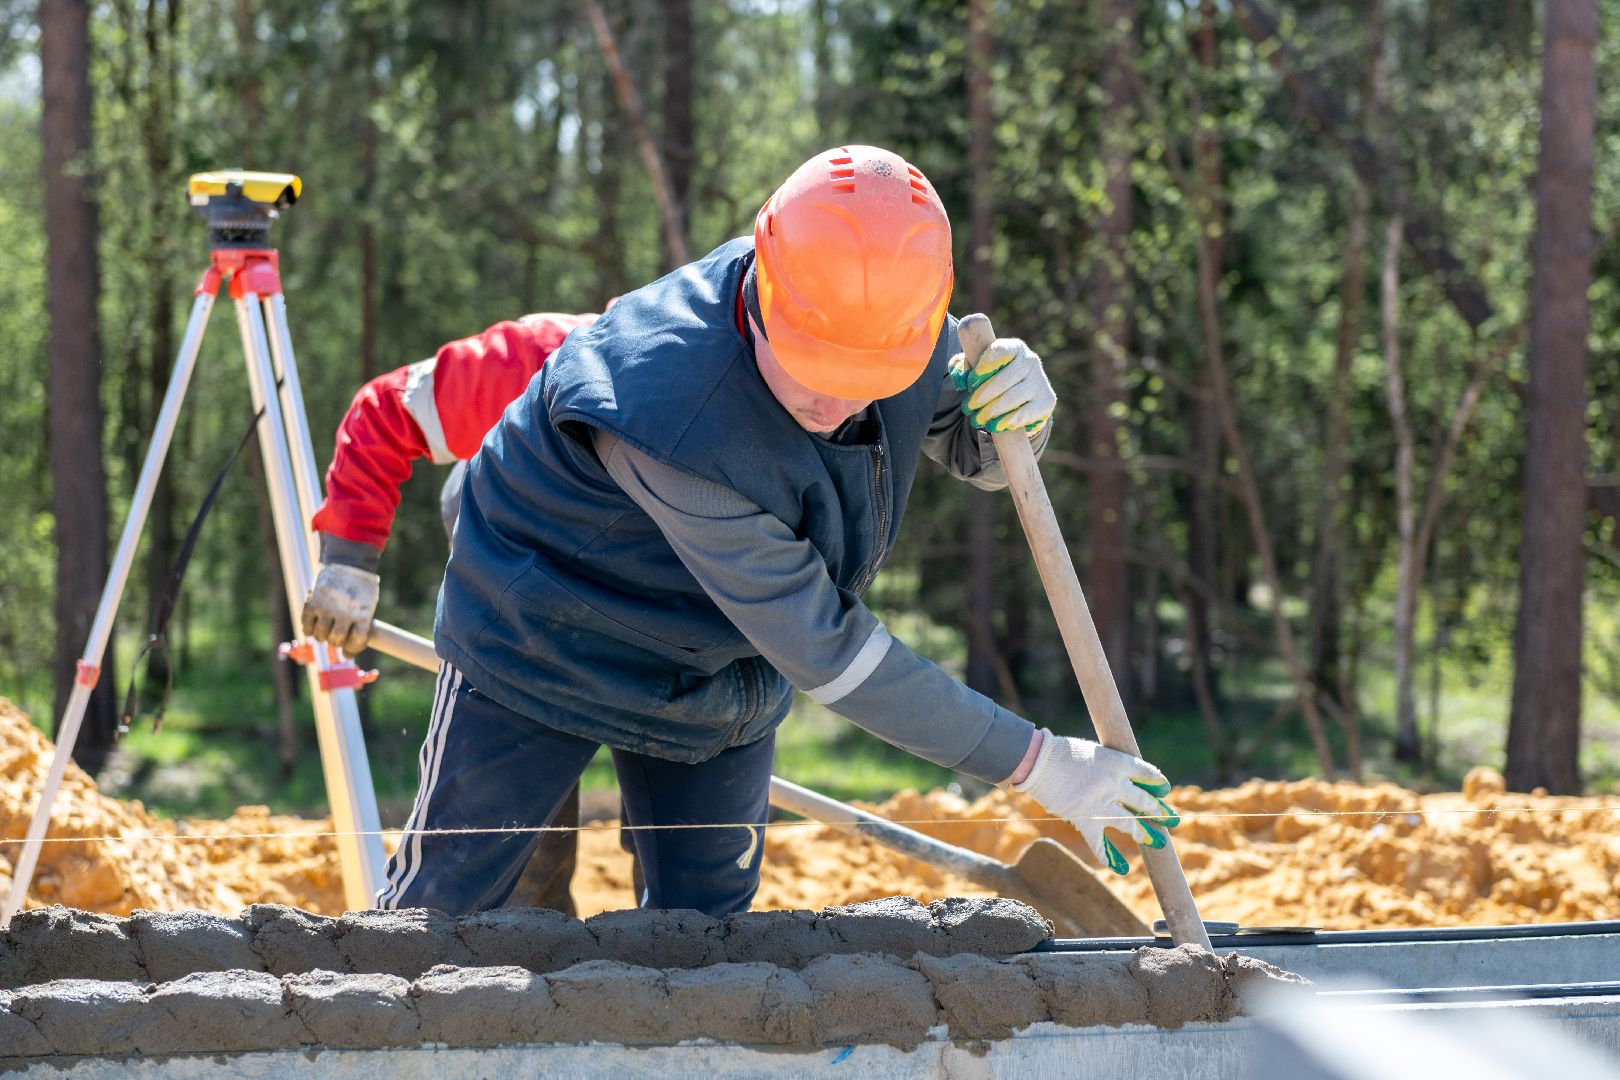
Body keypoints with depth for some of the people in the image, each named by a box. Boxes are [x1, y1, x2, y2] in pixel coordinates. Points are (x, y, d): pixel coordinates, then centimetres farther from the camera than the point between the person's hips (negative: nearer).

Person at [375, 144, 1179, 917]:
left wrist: (1014, 412, -26)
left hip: (723, 670, 6)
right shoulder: (675, 413, -42)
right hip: (547, 633, -6)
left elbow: (970, 453, 2)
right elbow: (824, 652, -36)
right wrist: (1036, 765, -34)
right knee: (447, 901, 0)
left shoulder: (899, 325, -22)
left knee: (702, 921, 7)